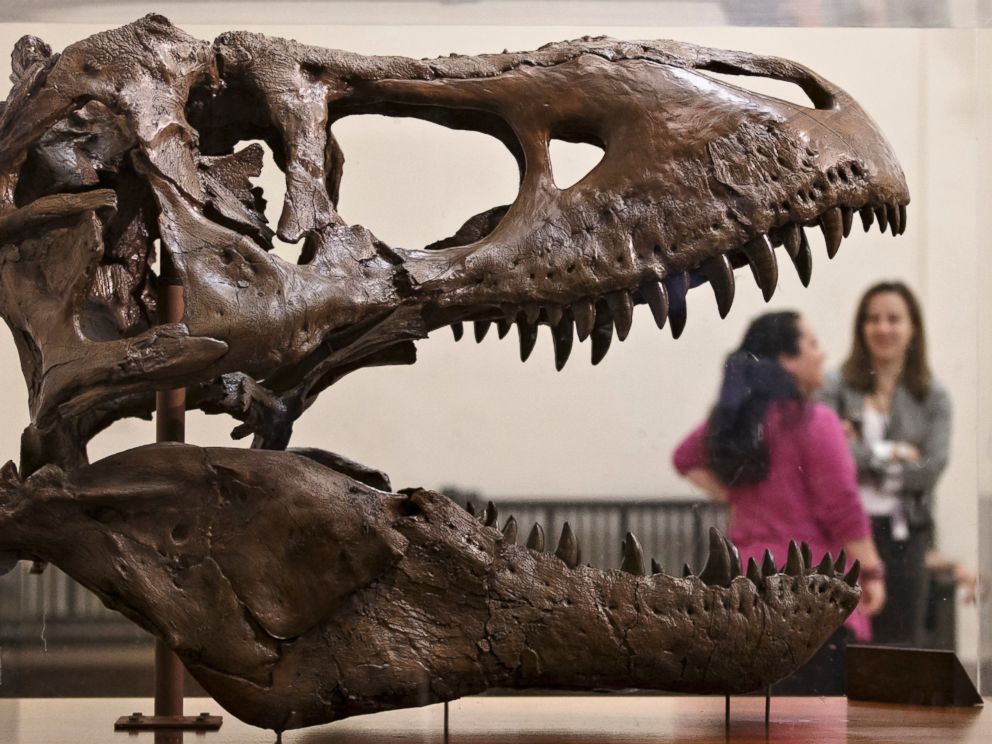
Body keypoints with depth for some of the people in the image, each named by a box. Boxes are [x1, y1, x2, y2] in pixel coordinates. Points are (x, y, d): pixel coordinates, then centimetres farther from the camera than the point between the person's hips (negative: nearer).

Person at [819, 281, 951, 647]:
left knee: (900, 640, 3)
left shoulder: (932, 397, 7)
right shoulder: (837, 388, 2)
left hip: (904, 534, 1)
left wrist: (862, 461, -7)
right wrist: (887, 453, -7)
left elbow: (932, 467, -5)